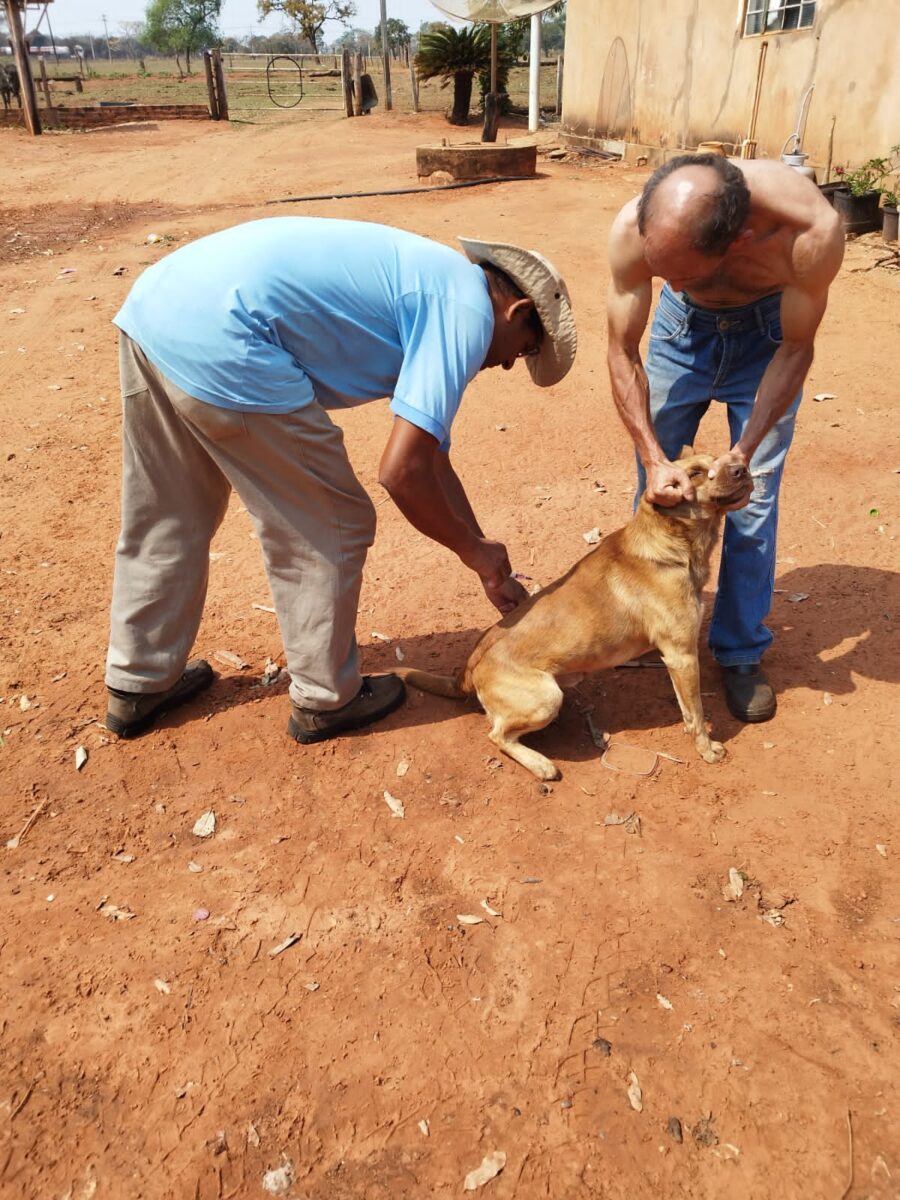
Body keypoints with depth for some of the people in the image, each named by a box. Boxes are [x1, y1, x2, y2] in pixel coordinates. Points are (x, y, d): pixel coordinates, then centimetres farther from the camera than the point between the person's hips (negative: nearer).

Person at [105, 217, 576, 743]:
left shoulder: (428, 279, 26)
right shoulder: (468, 310, -2)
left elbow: (429, 451, 30)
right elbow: (402, 470, -12)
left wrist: (490, 565, 34)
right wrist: (474, 549, 7)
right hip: (220, 340, -10)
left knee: (165, 526, 24)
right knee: (328, 532, 7)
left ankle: (138, 683, 41)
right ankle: (326, 699, 25)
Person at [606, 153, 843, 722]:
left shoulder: (812, 230, -38)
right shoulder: (635, 229, -34)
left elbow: (796, 347, -20)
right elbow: (622, 352, -19)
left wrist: (744, 451, -25)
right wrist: (654, 457, -27)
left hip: (769, 330, -1)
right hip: (685, 324, 2)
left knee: (753, 496, -4)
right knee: (656, 485, 4)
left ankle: (741, 650, 13)